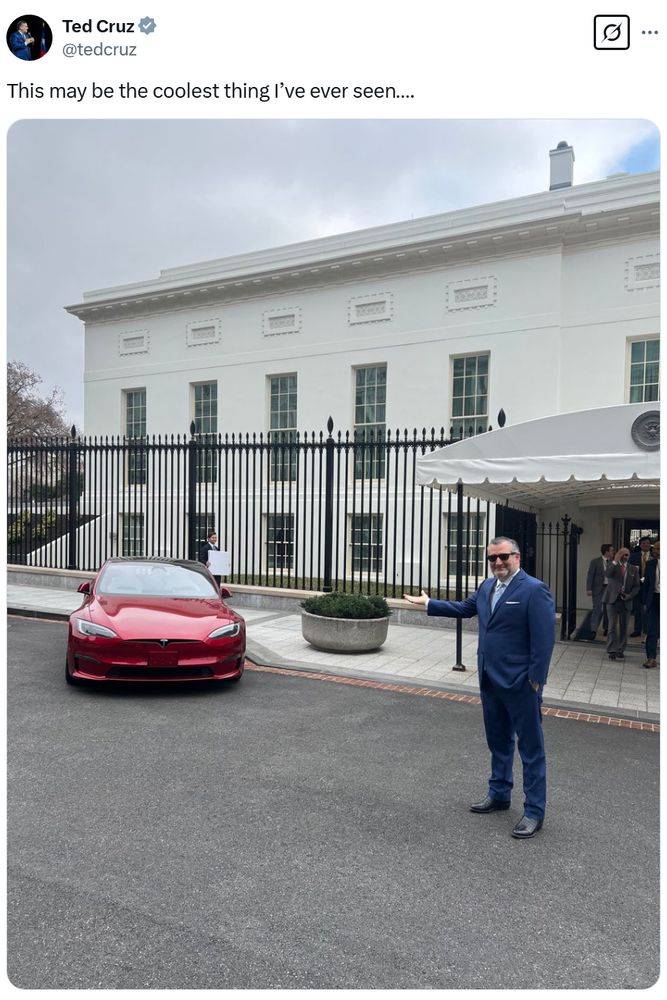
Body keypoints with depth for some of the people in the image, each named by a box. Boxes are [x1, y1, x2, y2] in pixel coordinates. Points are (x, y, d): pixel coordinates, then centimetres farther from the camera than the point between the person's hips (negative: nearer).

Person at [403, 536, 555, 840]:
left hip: (520, 683, -8)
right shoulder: (488, 586, 8)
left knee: (531, 747, 5)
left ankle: (535, 811, 16)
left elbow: (544, 638, -18)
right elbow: (464, 608, 24)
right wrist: (428, 603, 28)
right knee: (498, 742, 21)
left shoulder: (534, 590, -16)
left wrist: (536, 680, -18)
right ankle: (499, 794, 37)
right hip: (490, 680, 8)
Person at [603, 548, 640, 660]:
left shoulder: (633, 569, 8)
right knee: (612, 626, -5)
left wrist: (630, 595, -8)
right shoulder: (613, 566, 2)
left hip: (625, 601, 2)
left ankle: (620, 651, 17)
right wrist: (615, 561, -23)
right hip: (613, 599, -2)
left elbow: (636, 586, 9)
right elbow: (608, 575, -20)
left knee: (623, 627, 8)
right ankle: (612, 651, -2)